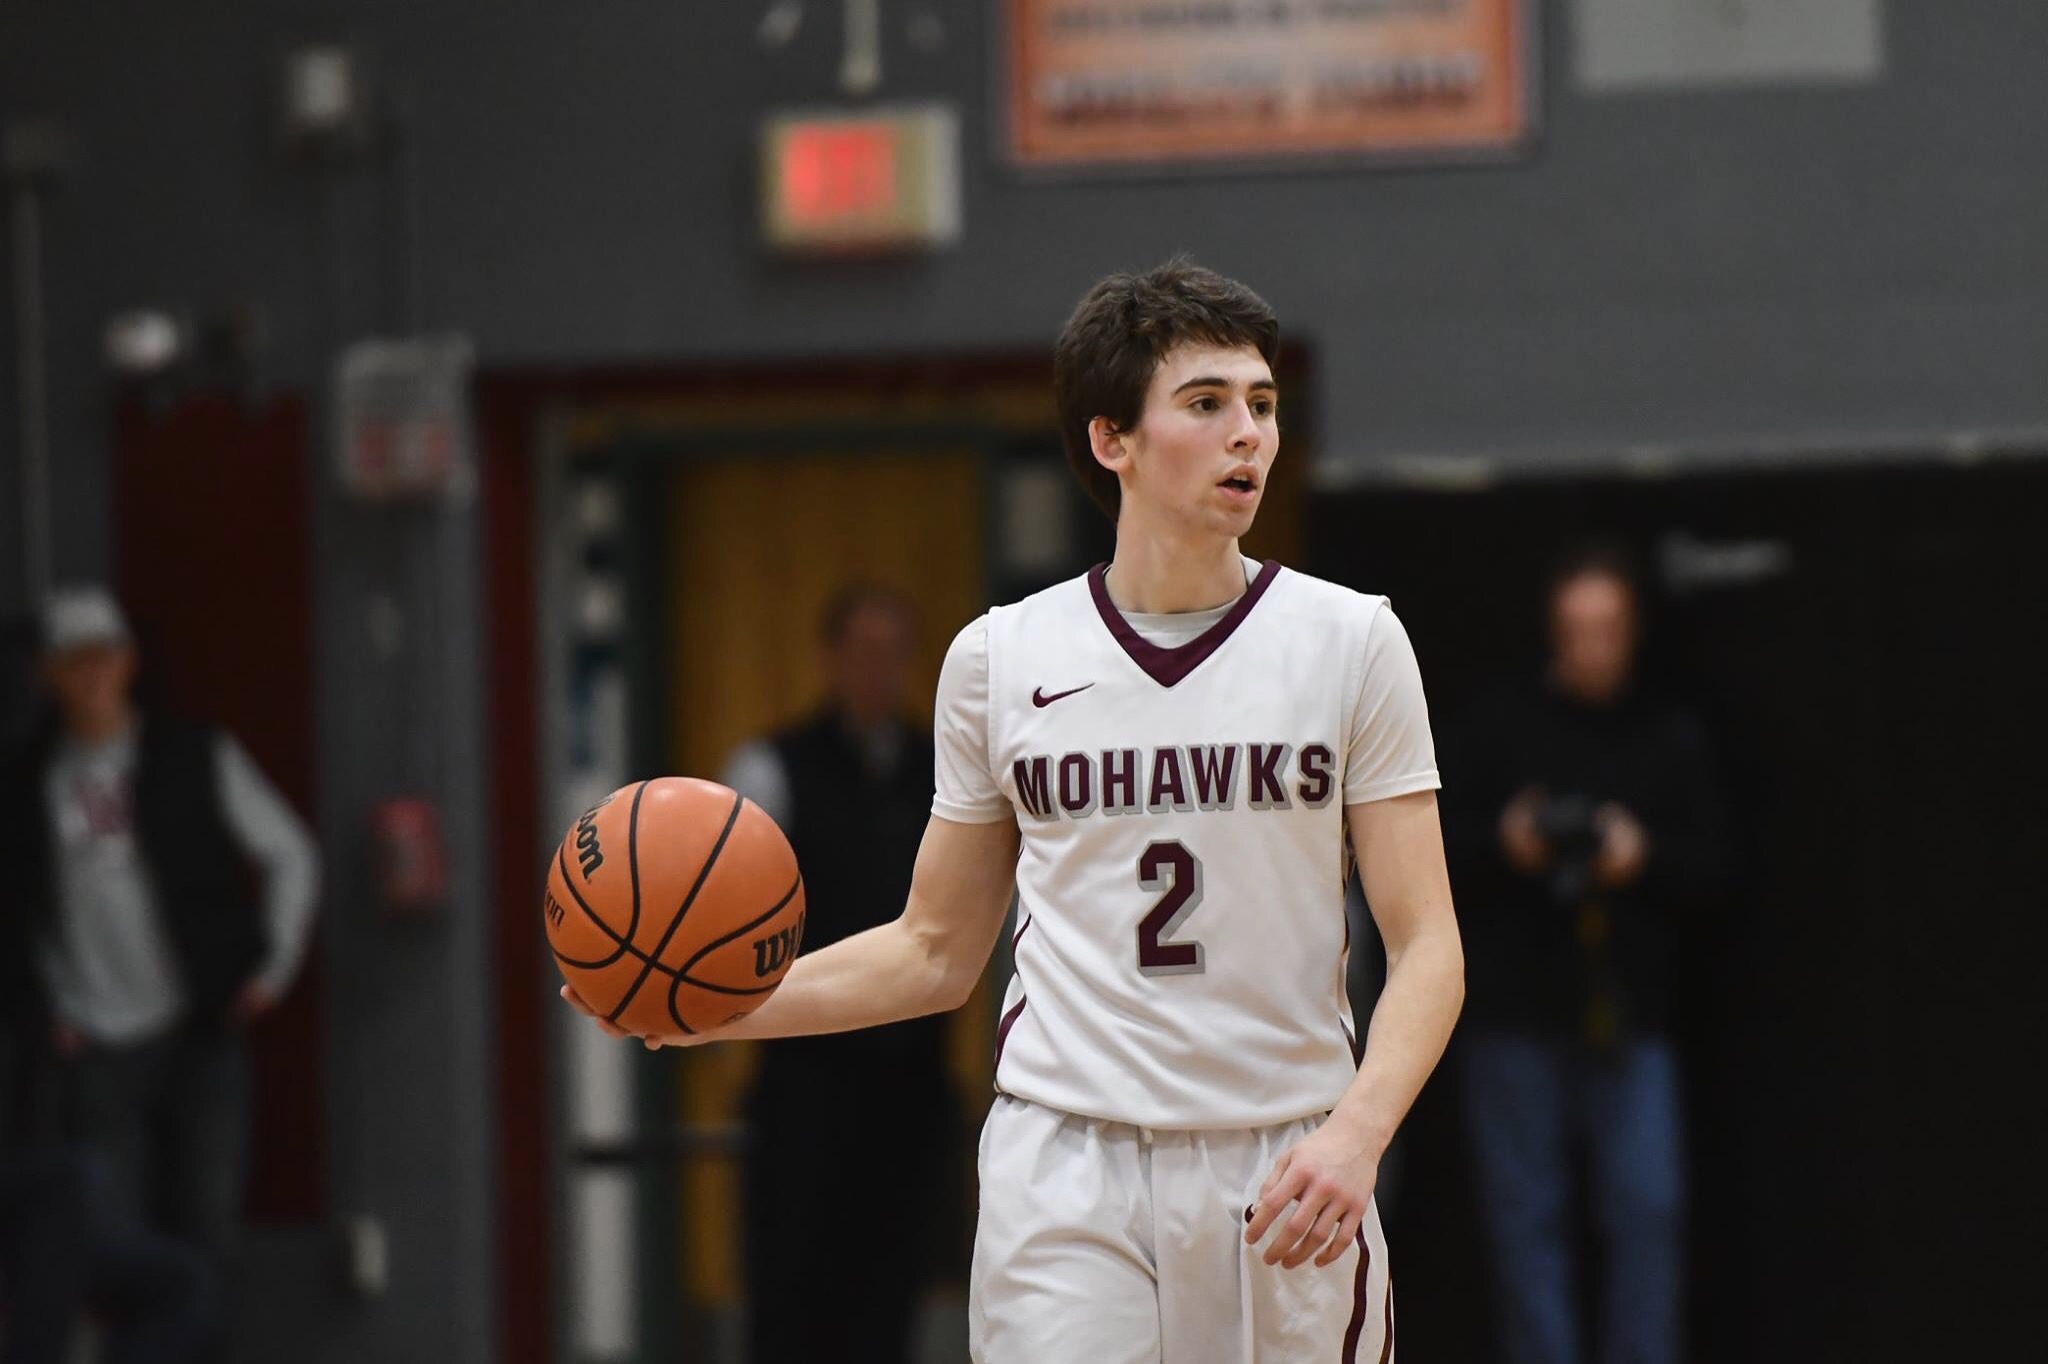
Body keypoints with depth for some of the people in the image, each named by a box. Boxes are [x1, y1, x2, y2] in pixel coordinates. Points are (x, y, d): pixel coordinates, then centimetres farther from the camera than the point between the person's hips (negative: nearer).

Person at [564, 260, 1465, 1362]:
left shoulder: (1351, 641, 2)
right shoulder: (999, 659, 6)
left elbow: (1426, 948, -1)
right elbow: (936, 952, 15)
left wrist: (1355, 1133, -19)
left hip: (1286, 1178, 0)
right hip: (1066, 1167, 0)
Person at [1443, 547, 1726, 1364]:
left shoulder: (1672, 739, 10)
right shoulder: (1498, 730, 6)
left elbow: (1706, 859, 5)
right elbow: (1441, 841, 4)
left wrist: (1642, 856, -14)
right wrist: (1503, 843, -15)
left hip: (1628, 1018, 0)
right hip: (1517, 1017, 0)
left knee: (1648, 1209, -6)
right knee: (1526, 1214, 2)